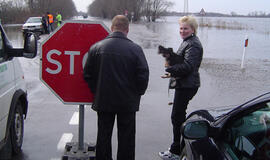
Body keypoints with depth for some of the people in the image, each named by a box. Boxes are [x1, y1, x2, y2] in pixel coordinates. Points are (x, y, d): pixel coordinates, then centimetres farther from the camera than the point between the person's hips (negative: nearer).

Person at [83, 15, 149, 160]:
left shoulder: (96, 47, -5)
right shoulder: (135, 49, -12)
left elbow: (87, 75, -1)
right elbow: (143, 76, -10)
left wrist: (97, 92, 11)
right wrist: (137, 94, 6)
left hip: (103, 101, 2)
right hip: (128, 103, -1)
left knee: (103, 136, 16)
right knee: (126, 138, 12)